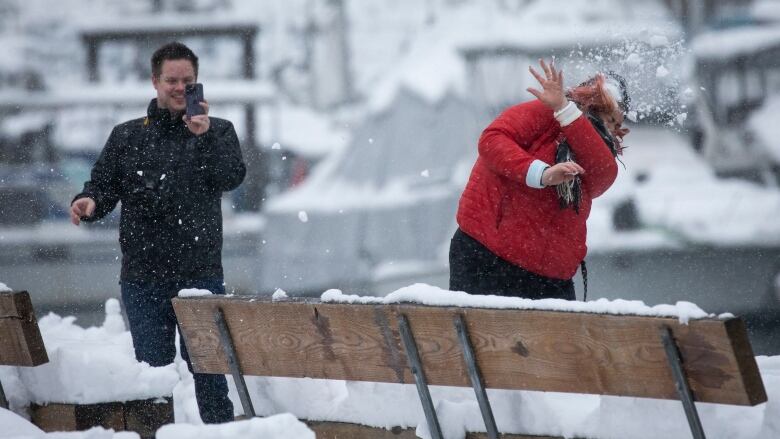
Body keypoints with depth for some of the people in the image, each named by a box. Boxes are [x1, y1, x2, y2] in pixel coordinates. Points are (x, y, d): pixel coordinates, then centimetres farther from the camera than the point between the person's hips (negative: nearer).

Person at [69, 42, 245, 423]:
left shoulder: (217, 132, 8)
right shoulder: (127, 137, 12)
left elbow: (231, 177, -8)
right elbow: (103, 185, 8)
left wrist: (204, 135, -20)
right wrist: (89, 202, -15)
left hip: (201, 275, -2)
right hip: (143, 279, 2)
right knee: (152, 368, 3)